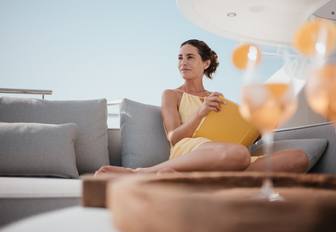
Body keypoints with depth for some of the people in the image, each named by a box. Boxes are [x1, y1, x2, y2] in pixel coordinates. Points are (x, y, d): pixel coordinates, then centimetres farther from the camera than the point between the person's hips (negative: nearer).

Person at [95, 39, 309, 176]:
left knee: (300, 158, -19)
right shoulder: (172, 95, 17)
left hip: (223, 164, 6)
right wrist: (200, 113, -14)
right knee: (239, 153, -41)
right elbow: (174, 138, 2)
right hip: (188, 152, -6)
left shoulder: (218, 99, 31)